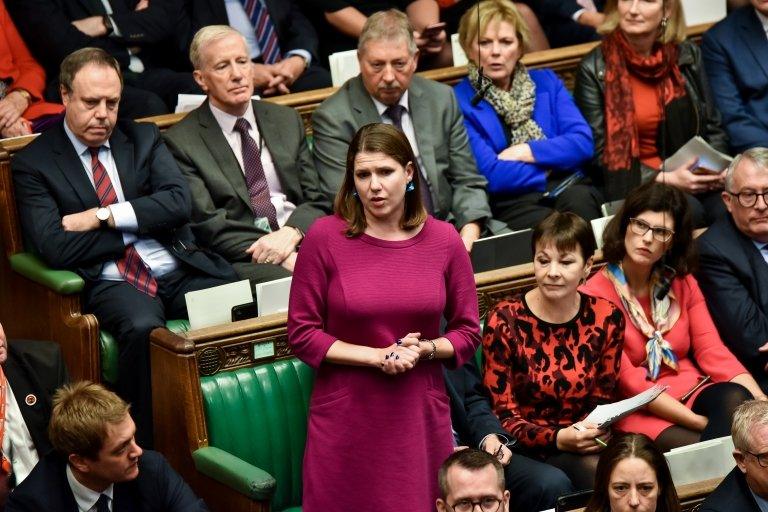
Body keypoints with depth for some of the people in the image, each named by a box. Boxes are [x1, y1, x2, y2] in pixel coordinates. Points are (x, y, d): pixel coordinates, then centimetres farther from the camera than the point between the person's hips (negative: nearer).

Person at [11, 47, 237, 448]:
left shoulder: (144, 139, 18)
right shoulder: (33, 163, 5)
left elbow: (178, 202, 2)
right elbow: (54, 248, -8)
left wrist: (105, 216, -7)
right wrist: (140, 224, -2)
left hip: (181, 270, 4)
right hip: (110, 283, -4)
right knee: (143, 328, -39)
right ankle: (143, 453, -26)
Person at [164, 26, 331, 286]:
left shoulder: (287, 120, 19)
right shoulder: (182, 142, 4)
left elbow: (316, 200, 16)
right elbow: (208, 225, -5)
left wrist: (291, 233, -9)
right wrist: (286, 259, -16)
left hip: (300, 243, 5)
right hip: (240, 262, -5)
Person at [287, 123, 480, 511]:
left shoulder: (443, 240, 2)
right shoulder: (325, 237, -5)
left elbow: (468, 332, 9)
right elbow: (302, 334, -4)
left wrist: (424, 349, -11)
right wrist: (378, 356, -12)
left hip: (421, 419, 2)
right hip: (345, 421, -2)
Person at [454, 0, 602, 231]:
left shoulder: (546, 82, 17)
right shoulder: (458, 102, 1)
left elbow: (583, 143, 4)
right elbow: (491, 176, -8)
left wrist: (525, 152, -6)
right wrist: (553, 164, -4)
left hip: (567, 190, 4)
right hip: (509, 203, -4)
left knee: (579, 200, -33)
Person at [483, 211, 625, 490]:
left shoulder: (607, 318, 3)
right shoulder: (504, 322, -7)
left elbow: (602, 400, 12)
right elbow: (502, 416, -6)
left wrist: (595, 431, -13)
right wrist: (558, 438, -23)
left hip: (584, 445, 4)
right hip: (525, 449, -4)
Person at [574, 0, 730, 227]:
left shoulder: (687, 56, 10)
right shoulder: (594, 69, -2)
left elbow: (712, 127, 17)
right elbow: (601, 156, -4)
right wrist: (665, 179, -14)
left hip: (694, 177, 3)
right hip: (633, 184, -3)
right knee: (689, 212, -33)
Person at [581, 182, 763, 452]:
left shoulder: (682, 284, 13)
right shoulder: (595, 295, -5)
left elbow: (713, 351, 2)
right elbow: (627, 380, -11)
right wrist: (698, 422, -20)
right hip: (638, 410, -6)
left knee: (736, 400, -29)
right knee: (701, 449, -37)